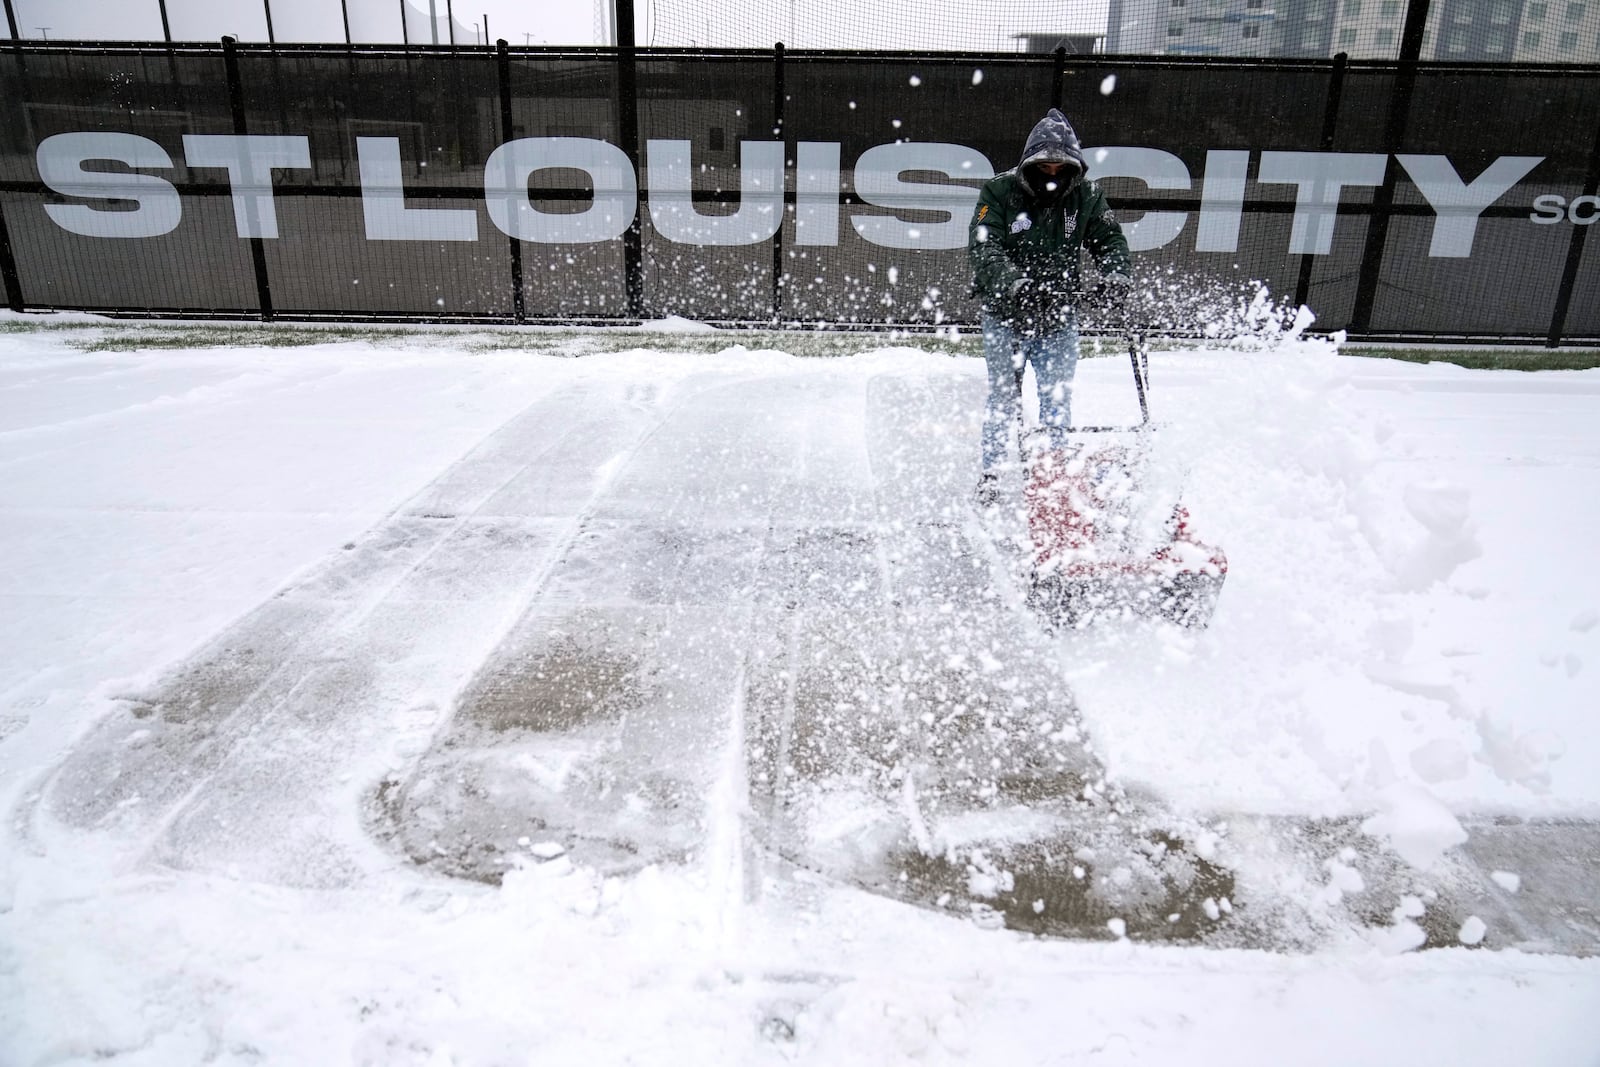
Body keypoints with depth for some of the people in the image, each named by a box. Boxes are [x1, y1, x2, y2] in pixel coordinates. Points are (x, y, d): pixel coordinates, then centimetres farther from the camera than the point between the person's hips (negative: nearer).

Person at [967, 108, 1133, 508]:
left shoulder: (1086, 195, 2)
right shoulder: (999, 191, -8)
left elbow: (1110, 239, 3)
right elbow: (983, 247, -19)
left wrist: (1116, 277, -19)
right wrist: (1015, 283, -36)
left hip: (1060, 314, 3)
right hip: (1006, 313, -3)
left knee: (1058, 399, 6)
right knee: (1004, 398, -2)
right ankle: (990, 475, 13)